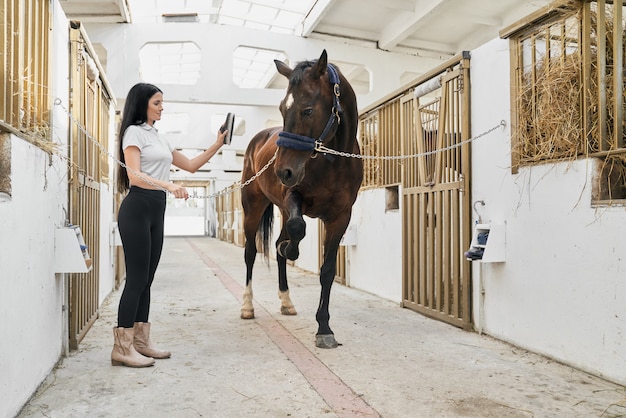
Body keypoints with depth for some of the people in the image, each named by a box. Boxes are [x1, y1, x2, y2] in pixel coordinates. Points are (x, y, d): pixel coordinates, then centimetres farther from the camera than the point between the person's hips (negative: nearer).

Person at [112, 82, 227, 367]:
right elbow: (134, 176, -17)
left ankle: (141, 341, 16)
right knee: (137, 278, -8)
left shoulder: (158, 137, 22)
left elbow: (190, 165, 23)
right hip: (138, 208, -8)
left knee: (147, 279, 9)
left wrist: (218, 145, 14)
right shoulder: (134, 132, -3)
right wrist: (169, 185, -33)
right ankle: (121, 347, -1)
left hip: (156, 210, 8)